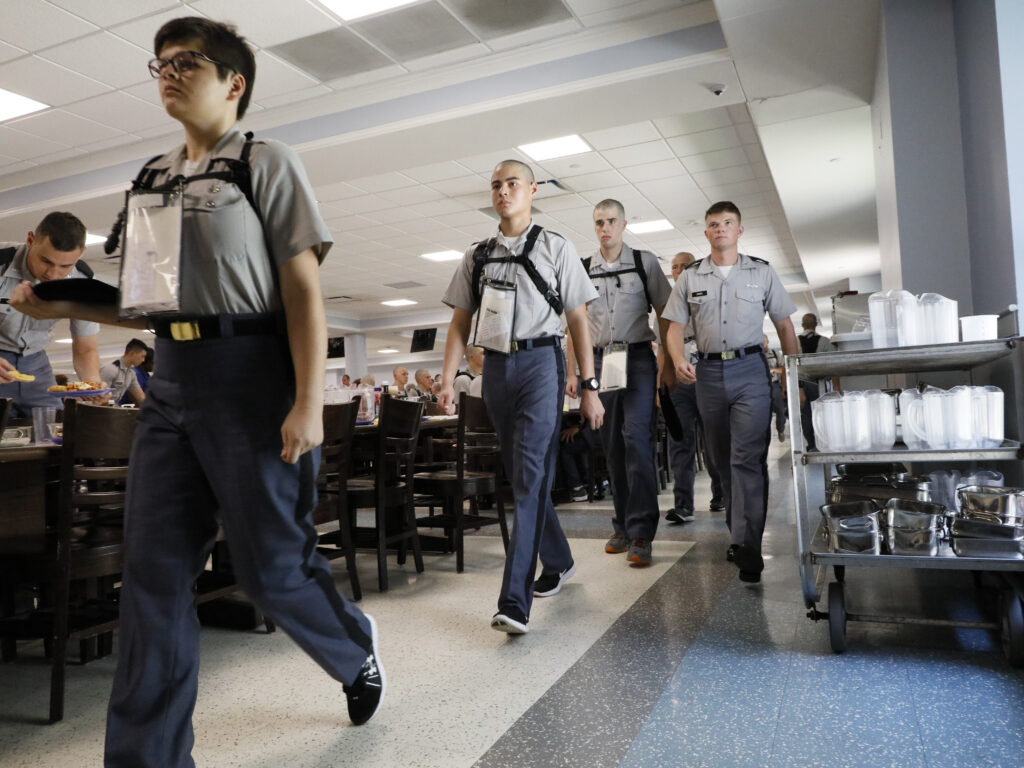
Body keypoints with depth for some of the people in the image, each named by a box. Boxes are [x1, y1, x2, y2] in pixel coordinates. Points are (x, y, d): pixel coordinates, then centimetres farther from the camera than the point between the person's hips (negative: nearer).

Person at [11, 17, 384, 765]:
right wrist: (65, 303, 6)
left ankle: (356, 645, 33)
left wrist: (309, 403, -17)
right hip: (172, 379, 6)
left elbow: (304, 290, -9)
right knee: (154, 574, 5)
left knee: (272, 565, 2)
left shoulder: (267, 162, 0)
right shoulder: (152, 176, 18)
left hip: (250, 374, -6)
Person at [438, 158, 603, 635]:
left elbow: (578, 320, 2)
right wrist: (448, 379, 2)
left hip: (540, 362, -4)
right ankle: (557, 562, 31)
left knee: (531, 476, -12)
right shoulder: (477, 256, 15)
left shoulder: (555, 249, 5)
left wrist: (589, 387, -3)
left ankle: (515, 600, -13)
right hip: (495, 367, 5)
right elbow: (460, 322, 13)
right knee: (519, 475, 11)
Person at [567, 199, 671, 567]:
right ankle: (623, 526, 18)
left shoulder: (645, 262, 5)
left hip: (638, 358, -3)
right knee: (612, 445, 6)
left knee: (637, 438, -14)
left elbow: (664, 314, 5)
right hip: (600, 360, 3)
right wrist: (572, 372, 6)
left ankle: (641, 534, -11)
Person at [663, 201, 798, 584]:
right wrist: (679, 360, -13)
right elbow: (675, 327, 7)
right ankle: (739, 531, 24)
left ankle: (747, 546, -13)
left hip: (750, 369, -2)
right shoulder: (690, 277, 10)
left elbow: (784, 325, 9)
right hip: (708, 372, 3)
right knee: (722, 460, 10)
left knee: (748, 458, -12)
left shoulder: (762, 272, 8)